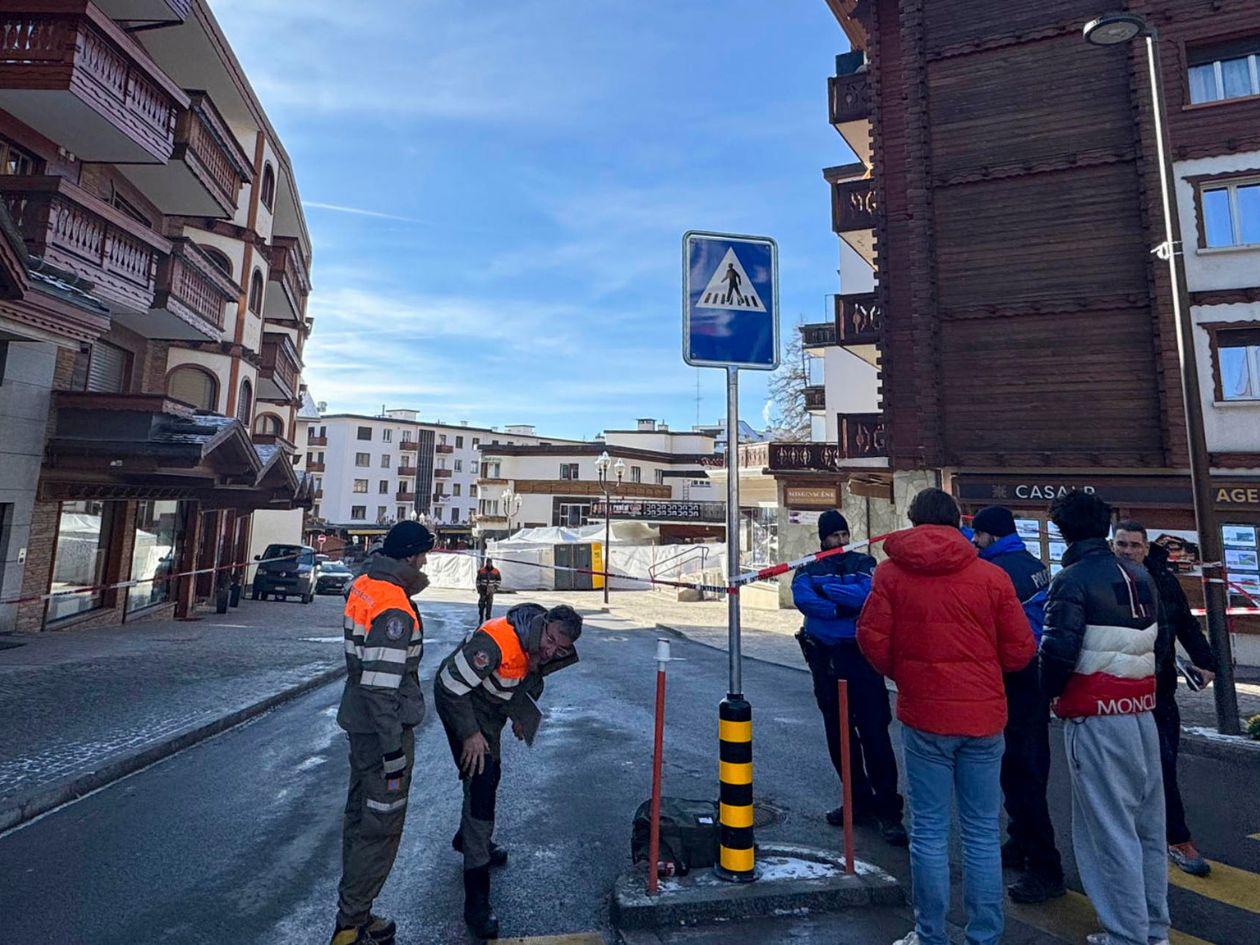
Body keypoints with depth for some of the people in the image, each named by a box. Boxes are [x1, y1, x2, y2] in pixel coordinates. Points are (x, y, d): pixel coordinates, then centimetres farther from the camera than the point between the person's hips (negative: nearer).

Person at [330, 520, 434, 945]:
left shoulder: (364, 584, 0)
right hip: (382, 729, -10)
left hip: (359, 722, 10)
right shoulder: (394, 611, -27)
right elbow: (381, 687, -27)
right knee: (382, 827, 6)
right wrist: (394, 751, -22)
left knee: (360, 815, 22)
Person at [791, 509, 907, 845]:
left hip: (861, 656, -3)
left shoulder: (864, 563, 4)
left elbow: (867, 594, -16)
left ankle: (888, 810, 9)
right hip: (824, 657, 3)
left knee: (874, 732, -4)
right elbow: (802, 599, -13)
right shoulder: (808, 568, 7)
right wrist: (846, 607, -17)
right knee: (838, 734, 12)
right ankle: (860, 801, 28)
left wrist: (825, 589, -13)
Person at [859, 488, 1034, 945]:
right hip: (983, 716, 2)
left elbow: (872, 638, -8)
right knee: (982, 832, 14)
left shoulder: (890, 572, -5)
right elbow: (1020, 649, -1)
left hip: (923, 716, -1)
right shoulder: (992, 576, -4)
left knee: (929, 830, 10)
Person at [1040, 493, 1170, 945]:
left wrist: (1052, 690, -3)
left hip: (1095, 716, -8)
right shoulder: (1140, 576, 9)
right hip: (1142, 710, 8)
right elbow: (1157, 640, 15)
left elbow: (1058, 650, -20)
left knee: (1109, 828, 3)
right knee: (1147, 826, 18)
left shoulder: (1073, 579, -15)